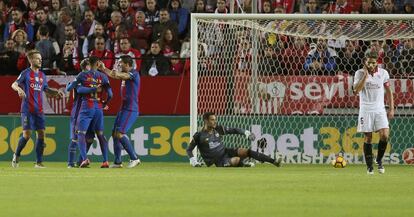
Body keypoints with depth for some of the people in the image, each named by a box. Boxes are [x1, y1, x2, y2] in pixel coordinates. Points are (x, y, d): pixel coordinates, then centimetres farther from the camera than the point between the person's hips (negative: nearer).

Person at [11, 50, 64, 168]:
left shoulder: (42, 75, 14)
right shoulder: (26, 73, -3)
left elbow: (46, 90, 25)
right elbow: (14, 84, -10)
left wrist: (56, 92, 7)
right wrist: (19, 89, -31)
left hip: (39, 110, 6)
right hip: (27, 109, -6)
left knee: (41, 133, 0)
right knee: (27, 134, -10)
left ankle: (39, 162, 4)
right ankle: (16, 155, 12)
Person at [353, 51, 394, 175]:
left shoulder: (383, 73, 2)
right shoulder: (360, 73, -4)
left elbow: (388, 91, 11)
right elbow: (356, 90, -16)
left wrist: (391, 109, 7)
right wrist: (365, 75, -19)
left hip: (380, 109, 1)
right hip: (366, 109, -1)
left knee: (384, 135, -13)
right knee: (368, 138, -1)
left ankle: (379, 160, 9)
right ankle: (369, 166, 8)